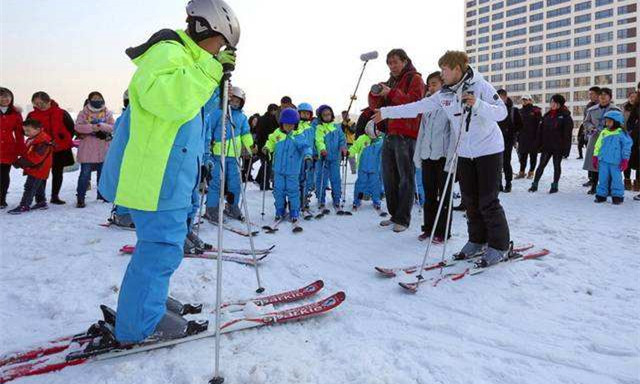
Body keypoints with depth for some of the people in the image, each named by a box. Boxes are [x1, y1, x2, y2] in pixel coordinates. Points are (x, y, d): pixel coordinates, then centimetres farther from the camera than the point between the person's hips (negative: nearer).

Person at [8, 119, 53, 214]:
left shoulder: (43, 142, -23)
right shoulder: (31, 140, 11)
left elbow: (36, 157, -28)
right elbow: (27, 154, 21)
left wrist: (20, 163, -22)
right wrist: (20, 161, 3)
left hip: (38, 169, -10)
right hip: (34, 169, 10)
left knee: (29, 187, -8)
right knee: (38, 187, 18)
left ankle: (24, 205, -4)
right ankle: (41, 202, 29)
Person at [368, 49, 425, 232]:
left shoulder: (415, 79, 1)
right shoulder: (390, 82, 21)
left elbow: (414, 101, -16)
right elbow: (375, 106, 16)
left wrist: (391, 93, -20)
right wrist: (375, 94, -4)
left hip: (406, 136, -8)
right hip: (389, 134, 8)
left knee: (405, 178, -3)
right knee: (389, 177, 11)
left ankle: (403, 219, 2)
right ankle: (394, 215, 21)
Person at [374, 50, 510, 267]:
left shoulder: (480, 86, -11)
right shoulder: (443, 95, 5)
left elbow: (502, 112, -17)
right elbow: (417, 107, 6)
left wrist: (477, 104, -33)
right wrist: (386, 112, 6)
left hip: (489, 150, -6)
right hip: (465, 153, 6)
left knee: (488, 201, -5)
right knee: (469, 200, 9)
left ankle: (499, 246, 8)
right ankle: (477, 241, 23)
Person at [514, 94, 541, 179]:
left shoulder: (536, 110, -4)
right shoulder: (520, 111, 11)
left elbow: (539, 124, -8)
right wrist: (518, 137, 9)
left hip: (533, 137, -4)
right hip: (523, 137, 4)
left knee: (533, 156, 5)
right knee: (522, 155, 7)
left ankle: (531, 172, 14)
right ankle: (522, 172, 15)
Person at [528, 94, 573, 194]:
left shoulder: (565, 116, -6)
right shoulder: (547, 116, 8)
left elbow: (567, 134, -9)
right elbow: (541, 131, 11)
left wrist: (565, 148, -14)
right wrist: (539, 144, 6)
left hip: (558, 147, -4)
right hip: (547, 145, 4)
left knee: (557, 166, 8)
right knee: (541, 165, 3)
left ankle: (554, 185, 17)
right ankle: (535, 184, 6)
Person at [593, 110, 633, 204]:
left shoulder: (622, 133, -4)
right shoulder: (603, 133, 8)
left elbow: (627, 147, -2)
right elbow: (598, 145, 13)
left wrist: (625, 160, -5)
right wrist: (595, 157, 9)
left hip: (616, 162, -4)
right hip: (603, 161, 4)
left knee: (616, 179, 2)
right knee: (603, 178, 8)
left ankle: (617, 196, 12)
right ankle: (601, 194, 17)